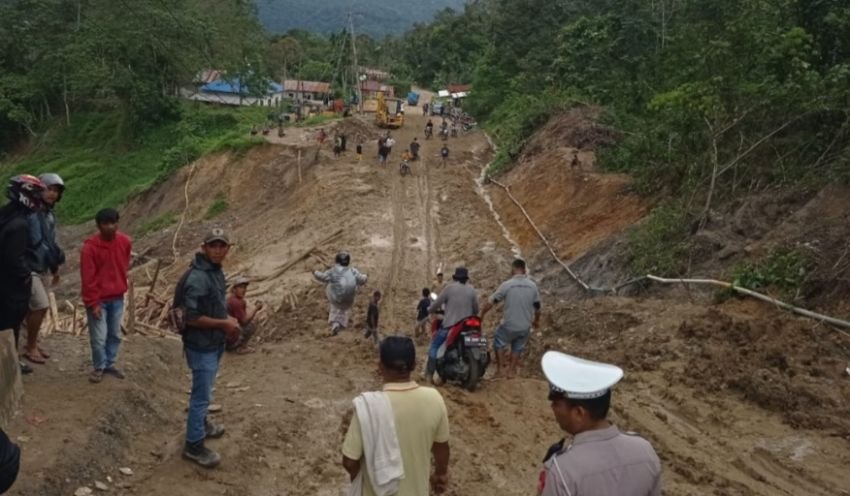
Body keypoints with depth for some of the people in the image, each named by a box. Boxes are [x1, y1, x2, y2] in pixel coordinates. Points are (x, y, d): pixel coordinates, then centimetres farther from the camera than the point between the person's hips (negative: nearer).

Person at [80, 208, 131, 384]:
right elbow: (87, 278, -15)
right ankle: (99, 367, 20)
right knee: (99, 337, 0)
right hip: (98, 299, -5)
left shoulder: (125, 242, -5)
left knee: (115, 334, 14)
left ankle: (110, 364, 31)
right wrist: (92, 303, -15)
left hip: (117, 297, 5)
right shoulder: (90, 247, -19)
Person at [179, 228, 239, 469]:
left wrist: (227, 320, 3)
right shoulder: (197, 278, -27)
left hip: (215, 343, 9)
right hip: (201, 347, -9)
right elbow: (191, 317, -28)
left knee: (203, 392, 26)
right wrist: (224, 324, -21)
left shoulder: (216, 271, 4)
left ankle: (201, 424, 46)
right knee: (201, 395, 1)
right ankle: (194, 445, 14)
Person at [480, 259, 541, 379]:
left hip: (509, 325, -3)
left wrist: (482, 314, 8)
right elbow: (537, 308, 7)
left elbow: (491, 302, -7)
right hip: (525, 326, 3)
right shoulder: (532, 286, -3)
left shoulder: (507, 285, -14)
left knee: (499, 343, 21)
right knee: (518, 348, 23)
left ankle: (499, 369, 21)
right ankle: (511, 371, 30)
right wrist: (536, 320, 26)